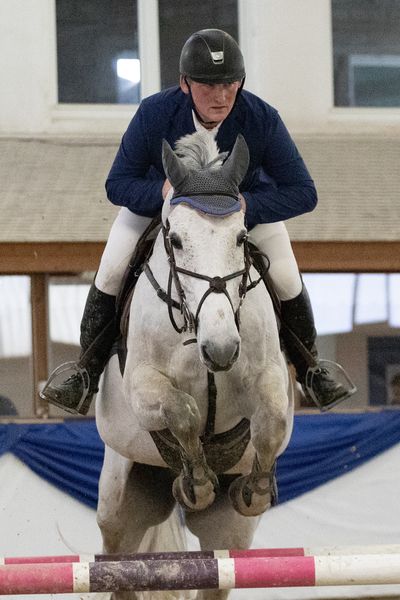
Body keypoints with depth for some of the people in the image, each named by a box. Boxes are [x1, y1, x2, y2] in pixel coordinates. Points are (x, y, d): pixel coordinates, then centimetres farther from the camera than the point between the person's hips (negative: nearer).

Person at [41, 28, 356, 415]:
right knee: (111, 271, -14)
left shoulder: (262, 119, -34)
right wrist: (163, 191, -46)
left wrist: (246, 205, -44)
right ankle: (86, 377, 1)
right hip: (158, 195, 0)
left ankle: (311, 371, 14)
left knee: (286, 279, -12)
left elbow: (303, 193, -28)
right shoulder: (153, 114, -34)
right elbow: (117, 184, -24)